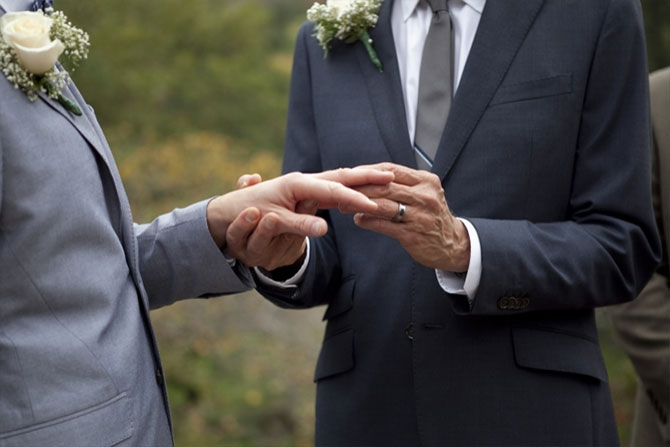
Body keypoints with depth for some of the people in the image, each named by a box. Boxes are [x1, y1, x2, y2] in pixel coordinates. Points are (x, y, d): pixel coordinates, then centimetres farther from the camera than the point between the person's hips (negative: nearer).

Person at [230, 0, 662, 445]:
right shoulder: (324, 43, 5)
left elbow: (623, 247, -7)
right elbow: (316, 257, 4)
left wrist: (463, 249, -21)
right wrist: (282, 252, -17)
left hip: (531, 408, -2)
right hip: (367, 407, 3)